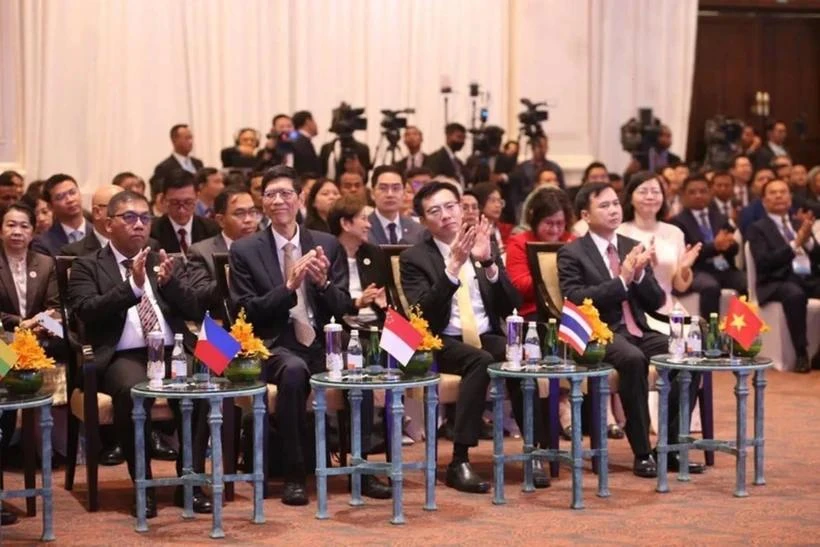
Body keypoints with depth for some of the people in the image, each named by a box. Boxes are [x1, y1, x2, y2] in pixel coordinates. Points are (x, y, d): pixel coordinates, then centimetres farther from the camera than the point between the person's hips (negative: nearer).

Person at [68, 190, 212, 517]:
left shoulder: (167, 264, 20)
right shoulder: (87, 267, 10)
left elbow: (195, 311, 10)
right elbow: (87, 312, -8)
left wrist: (171, 281, -9)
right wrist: (132, 285, -19)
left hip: (172, 352, 3)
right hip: (122, 357, -3)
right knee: (133, 390, -36)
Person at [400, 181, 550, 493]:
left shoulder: (484, 247, 11)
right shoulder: (414, 258, 1)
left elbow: (511, 306, 2)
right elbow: (425, 313, -15)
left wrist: (488, 263, -13)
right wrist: (453, 266, -23)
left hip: (487, 338, 3)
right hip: (444, 344, -3)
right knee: (480, 361, -35)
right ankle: (460, 461, -34)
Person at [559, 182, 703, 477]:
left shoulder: (634, 247, 16)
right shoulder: (571, 253, 0)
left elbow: (657, 302, 12)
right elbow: (575, 300, -14)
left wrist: (639, 274, -8)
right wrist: (621, 280, -20)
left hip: (638, 331, 6)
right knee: (633, 359, -37)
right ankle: (642, 453, -27)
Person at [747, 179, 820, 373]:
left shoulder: (800, 224, 21)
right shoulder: (757, 228, 5)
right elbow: (763, 263, -11)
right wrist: (796, 243, -16)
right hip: (777, 282, -5)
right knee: (795, 294, -38)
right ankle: (801, 354, -29)